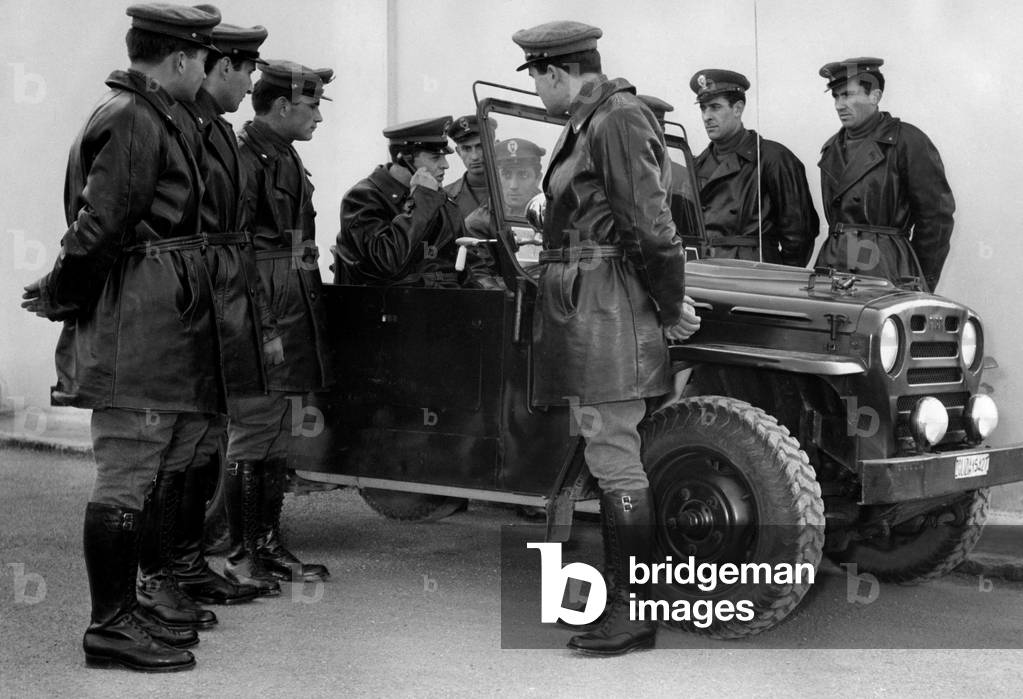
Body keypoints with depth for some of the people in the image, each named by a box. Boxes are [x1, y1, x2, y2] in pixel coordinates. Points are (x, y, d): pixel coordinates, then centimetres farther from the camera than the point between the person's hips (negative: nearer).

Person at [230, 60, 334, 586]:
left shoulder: (287, 159, 17)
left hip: (292, 318, 10)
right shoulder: (243, 158, -13)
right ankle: (243, 556, 5)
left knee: (279, 440, 14)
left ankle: (270, 547, 22)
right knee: (252, 436, -3)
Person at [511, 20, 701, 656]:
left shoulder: (618, 121, -14)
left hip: (607, 303, -10)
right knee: (608, 453, 13)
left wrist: (673, 307, -9)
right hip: (579, 303, 10)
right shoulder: (587, 123, 17)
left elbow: (651, 226, -16)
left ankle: (636, 609, -4)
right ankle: (618, 589, 21)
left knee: (613, 454, -9)